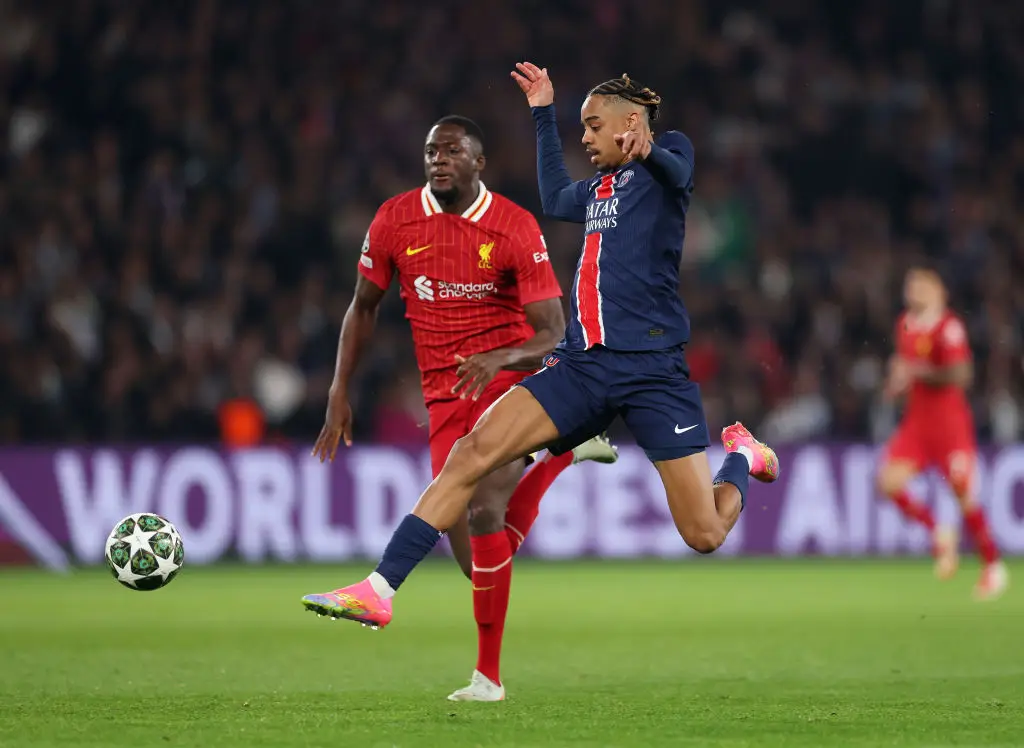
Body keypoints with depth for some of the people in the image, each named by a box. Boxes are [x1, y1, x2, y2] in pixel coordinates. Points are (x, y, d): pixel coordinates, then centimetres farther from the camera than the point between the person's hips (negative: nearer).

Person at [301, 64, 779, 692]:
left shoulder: (666, 160, 0)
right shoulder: (603, 186, 23)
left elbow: (678, 172, -26)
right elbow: (556, 200, 45)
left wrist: (647, 151, -50)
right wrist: (544, 115, 43)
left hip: (654, 370, -7)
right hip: (585, 363, 7)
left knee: (704, 536, -5)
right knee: (476, 450, -13)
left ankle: (743, 456, 30)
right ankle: (381, 589, -16)